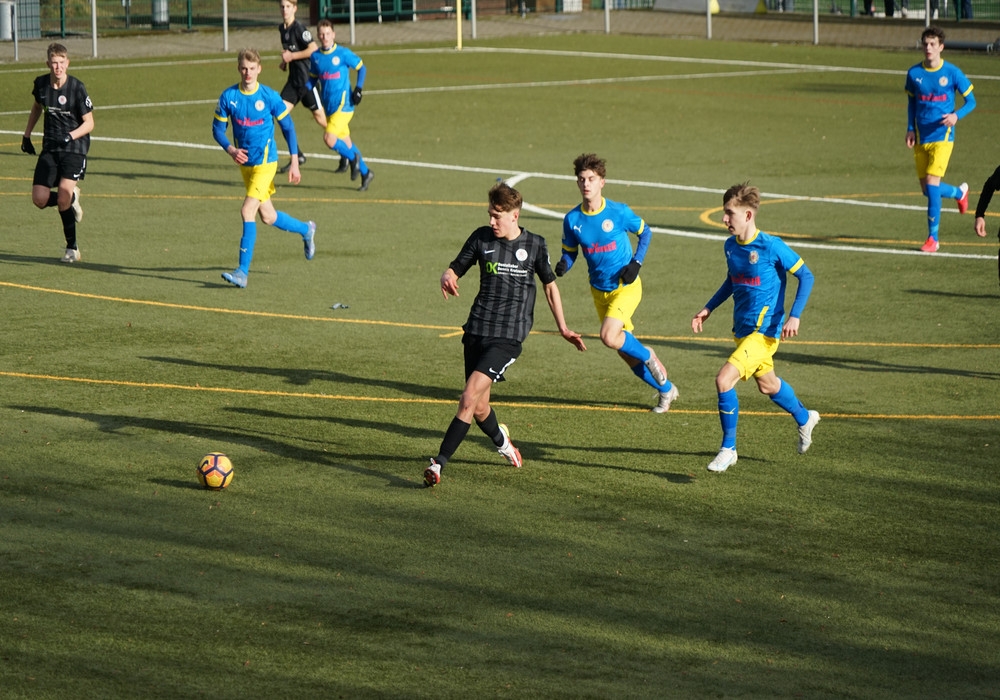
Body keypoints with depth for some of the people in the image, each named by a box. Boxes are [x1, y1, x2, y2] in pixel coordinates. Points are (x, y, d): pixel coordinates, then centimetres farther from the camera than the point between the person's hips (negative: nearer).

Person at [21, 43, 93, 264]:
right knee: (39, 200, -5)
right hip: (50, 148, 5)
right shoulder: (41, 84, 1)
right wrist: (27, 134, 23)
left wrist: (70, 136, -24)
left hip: (74, 148, -5)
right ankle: (72, 200, 30)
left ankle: (72, 248, -11)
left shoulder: (77, 88, -13)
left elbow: (89, 123, -9)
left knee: (64, 190, -26)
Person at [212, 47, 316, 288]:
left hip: (265, 162, -5)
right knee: (268, 217, 14)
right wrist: (230, 149, -15)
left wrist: (294, 162, -4)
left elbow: (288, 128, -1)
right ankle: (306, 230, 43)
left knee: (248, 211, -17)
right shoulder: (228, 96, -3)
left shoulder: (270, 97, -10)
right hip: (245, 163, 5)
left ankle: (243, 272, -15)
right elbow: (217, 128, 4)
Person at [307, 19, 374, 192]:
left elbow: (362, 68, 3)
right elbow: (312, 78, 18)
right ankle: (365, 172, 26)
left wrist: (358, 88, -8)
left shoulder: (343, 53, -8)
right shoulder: (315, 57, 6)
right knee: (345, 141, 12)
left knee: (329, 139, -20)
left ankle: (353, 158, 5)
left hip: (344, 104, -6)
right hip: (329, 106, 6)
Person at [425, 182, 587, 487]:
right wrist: (447, 278, -17)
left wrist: (563, 329, 16)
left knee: (469, 399, -19)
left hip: (508, 337, -3)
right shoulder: (482, 238, 4)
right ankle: (502, 442, 42)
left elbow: (549, 284, 15)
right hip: (477, 331, 3)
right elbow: (455, 268, 9)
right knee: (479, 408, 9)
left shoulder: (535, 245, 2)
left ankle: (439, 463, -20)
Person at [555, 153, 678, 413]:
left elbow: (645, 232, 2)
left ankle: (648, 356, 5)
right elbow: (569, 252, 6)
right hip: (600, 291, 5)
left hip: (626, 286, -5)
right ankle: (666, 390, 29)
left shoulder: (619, 212, -14)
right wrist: (563, 265, -18)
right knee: (625, 350, 8)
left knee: (609, 336, -26)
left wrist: (636, 263, -10)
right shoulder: (572, 219, -5)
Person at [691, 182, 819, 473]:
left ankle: (728, 449, -5)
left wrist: (794, 316, -20)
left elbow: (806, 276, -12)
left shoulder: (772, 246, -19)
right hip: (742, 329, 8)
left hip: (764, 331, -8)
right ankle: (804, 418, 53)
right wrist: (708, 309, 13)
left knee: (724, 380, -20)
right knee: (767, 385, 25)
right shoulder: (731, 246, 2)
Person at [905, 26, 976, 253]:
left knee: (932, 183, -15)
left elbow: (971, 101, 2)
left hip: (942, 136, -4)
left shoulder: (952, 73, -6)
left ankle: (933, 238, -8)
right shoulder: (914, 73, 4)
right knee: (927, 189, 7)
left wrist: (956, 115, -17)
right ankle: (959, 192, 40)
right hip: (921, 138, 4)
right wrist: (910, 129, 4)